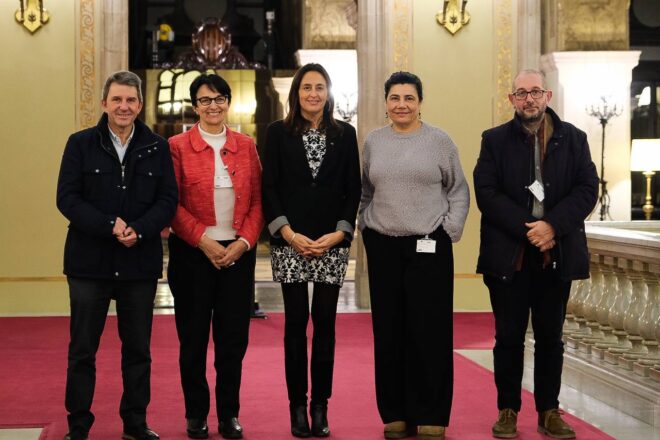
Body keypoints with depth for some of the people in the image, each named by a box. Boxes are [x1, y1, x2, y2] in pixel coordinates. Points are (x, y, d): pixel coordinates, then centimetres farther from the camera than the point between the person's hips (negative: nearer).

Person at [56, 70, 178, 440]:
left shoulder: (157, 148, 6)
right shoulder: (81, 144, 2)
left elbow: (168, 200, -1)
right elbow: (67, 198, -6)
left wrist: (138, 230, -17)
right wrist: (110, 226, -17)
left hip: (140, 262, 1)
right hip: (90, 260, -1)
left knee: (138, 349, 10)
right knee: (83, 349, 5)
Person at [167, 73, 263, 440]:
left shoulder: (246, 146, 8)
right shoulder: (178, 146, 0)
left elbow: (257, 201, 6)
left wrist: (244, 242, -8)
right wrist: (204, 241, -13)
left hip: (238, 253, 2)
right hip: (192, 254, -2)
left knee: (234, 336, 4)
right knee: (193, 336, 5)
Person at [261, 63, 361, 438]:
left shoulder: (345, 134, 8)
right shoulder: (278, 133, 5)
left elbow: (353, 189, 6)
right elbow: (269, 188, 1)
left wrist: (339, 232, -6)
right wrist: (290, 234, -9)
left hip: (333, 243, 1)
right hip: (290, 242, -1)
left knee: (325, 322, 2)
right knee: (296, 323, -1)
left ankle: (321, 407, 9)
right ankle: (298, 406, 7)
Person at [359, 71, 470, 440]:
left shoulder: (440, 140, 0)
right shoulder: (373, 142, 8)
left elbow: (459, 190, 5)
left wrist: (450, 231, -4)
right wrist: (366, 227, 5)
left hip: (429, 247, -3)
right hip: (382, 247, 3)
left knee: (428, 332, -2)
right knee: (389, 332, 6)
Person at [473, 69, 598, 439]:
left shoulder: (573, 138, 7)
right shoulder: (495, 140, 4)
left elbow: (588, 189, -1)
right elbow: (486, 193, -6)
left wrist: (552, 226, -15)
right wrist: (526, 229, -16)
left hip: (557, 253, 1)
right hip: (508, 254, -1)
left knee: (550, 336, 8)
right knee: (509, 336, 4)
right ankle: (508, 410, 14)